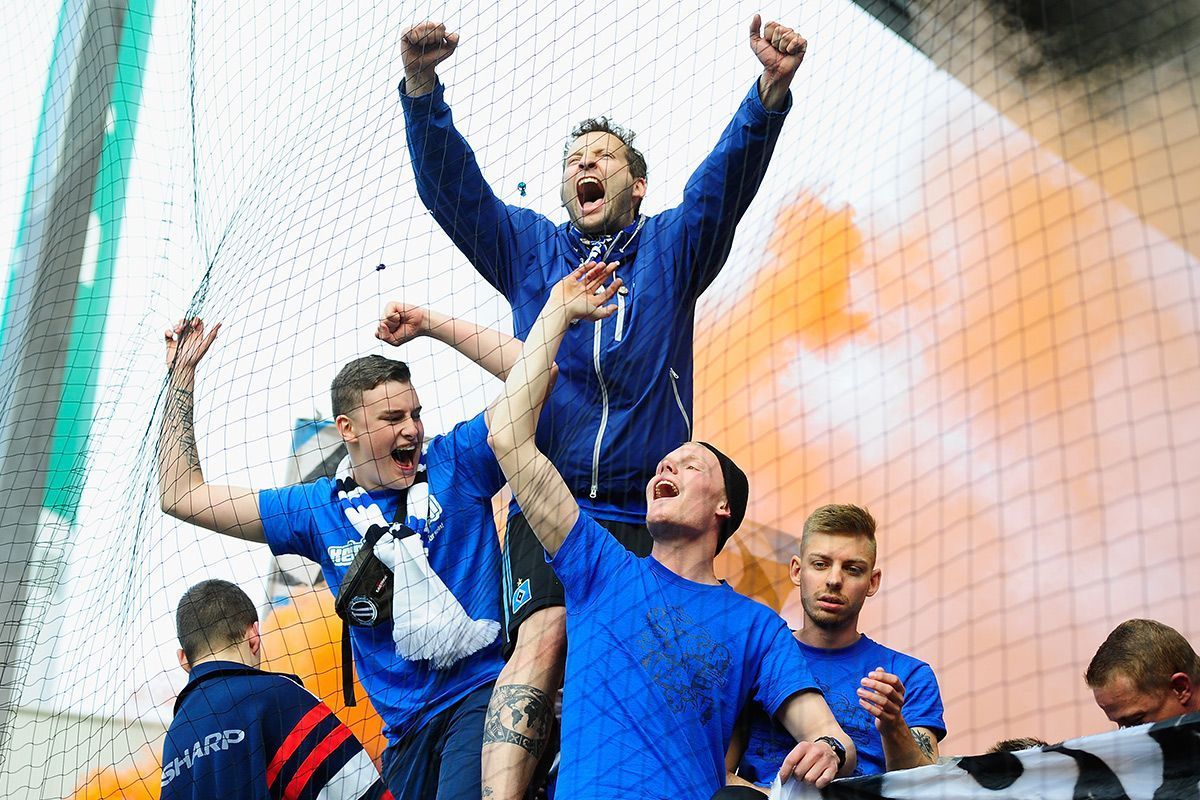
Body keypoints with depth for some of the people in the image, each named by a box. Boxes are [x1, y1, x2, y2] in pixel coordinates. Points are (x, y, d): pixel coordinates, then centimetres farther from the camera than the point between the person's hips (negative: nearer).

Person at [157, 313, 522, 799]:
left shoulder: (454, 464, 3)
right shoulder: (317, 511, 10)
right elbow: (181, 496, 13)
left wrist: (429, 323, -5)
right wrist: (182, 373, 14)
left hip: (485, 692, -4)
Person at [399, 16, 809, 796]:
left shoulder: (673, 247, 17)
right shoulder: (528, 248, 20)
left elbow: (729, 177, 0)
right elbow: (449, 182, 8)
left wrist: (772, 90, -18)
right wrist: (422, 86, -9)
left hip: (648, 511, 1)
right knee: (543, 638, -22)